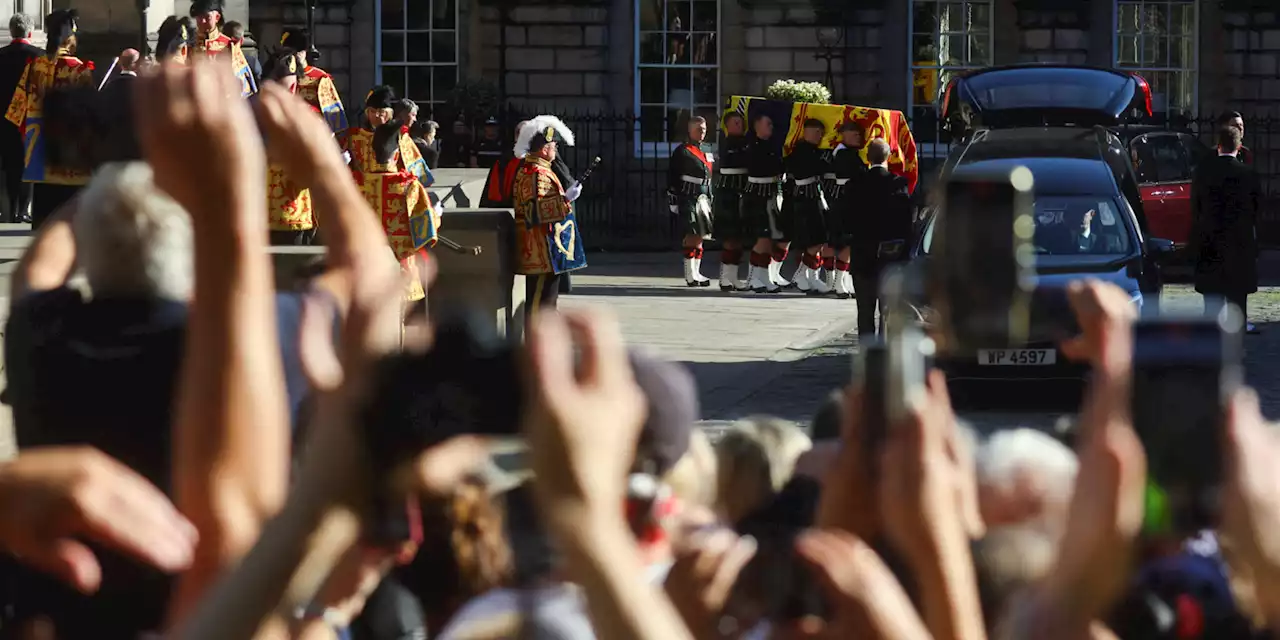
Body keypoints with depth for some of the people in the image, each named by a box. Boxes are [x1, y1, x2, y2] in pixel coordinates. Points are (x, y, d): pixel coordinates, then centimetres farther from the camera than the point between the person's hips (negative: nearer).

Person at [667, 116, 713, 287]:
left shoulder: (706, 154, 18)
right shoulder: (682, 152, -5)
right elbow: (672, 178, -8)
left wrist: (709, 201, 22)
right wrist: (673, 201, -13)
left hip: (703, 200, 8)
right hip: (689, 200, -8)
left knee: (700, 236, 9)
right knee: (693, 235, -12)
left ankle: (695, 273, 15)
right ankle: (690, 274, -11)